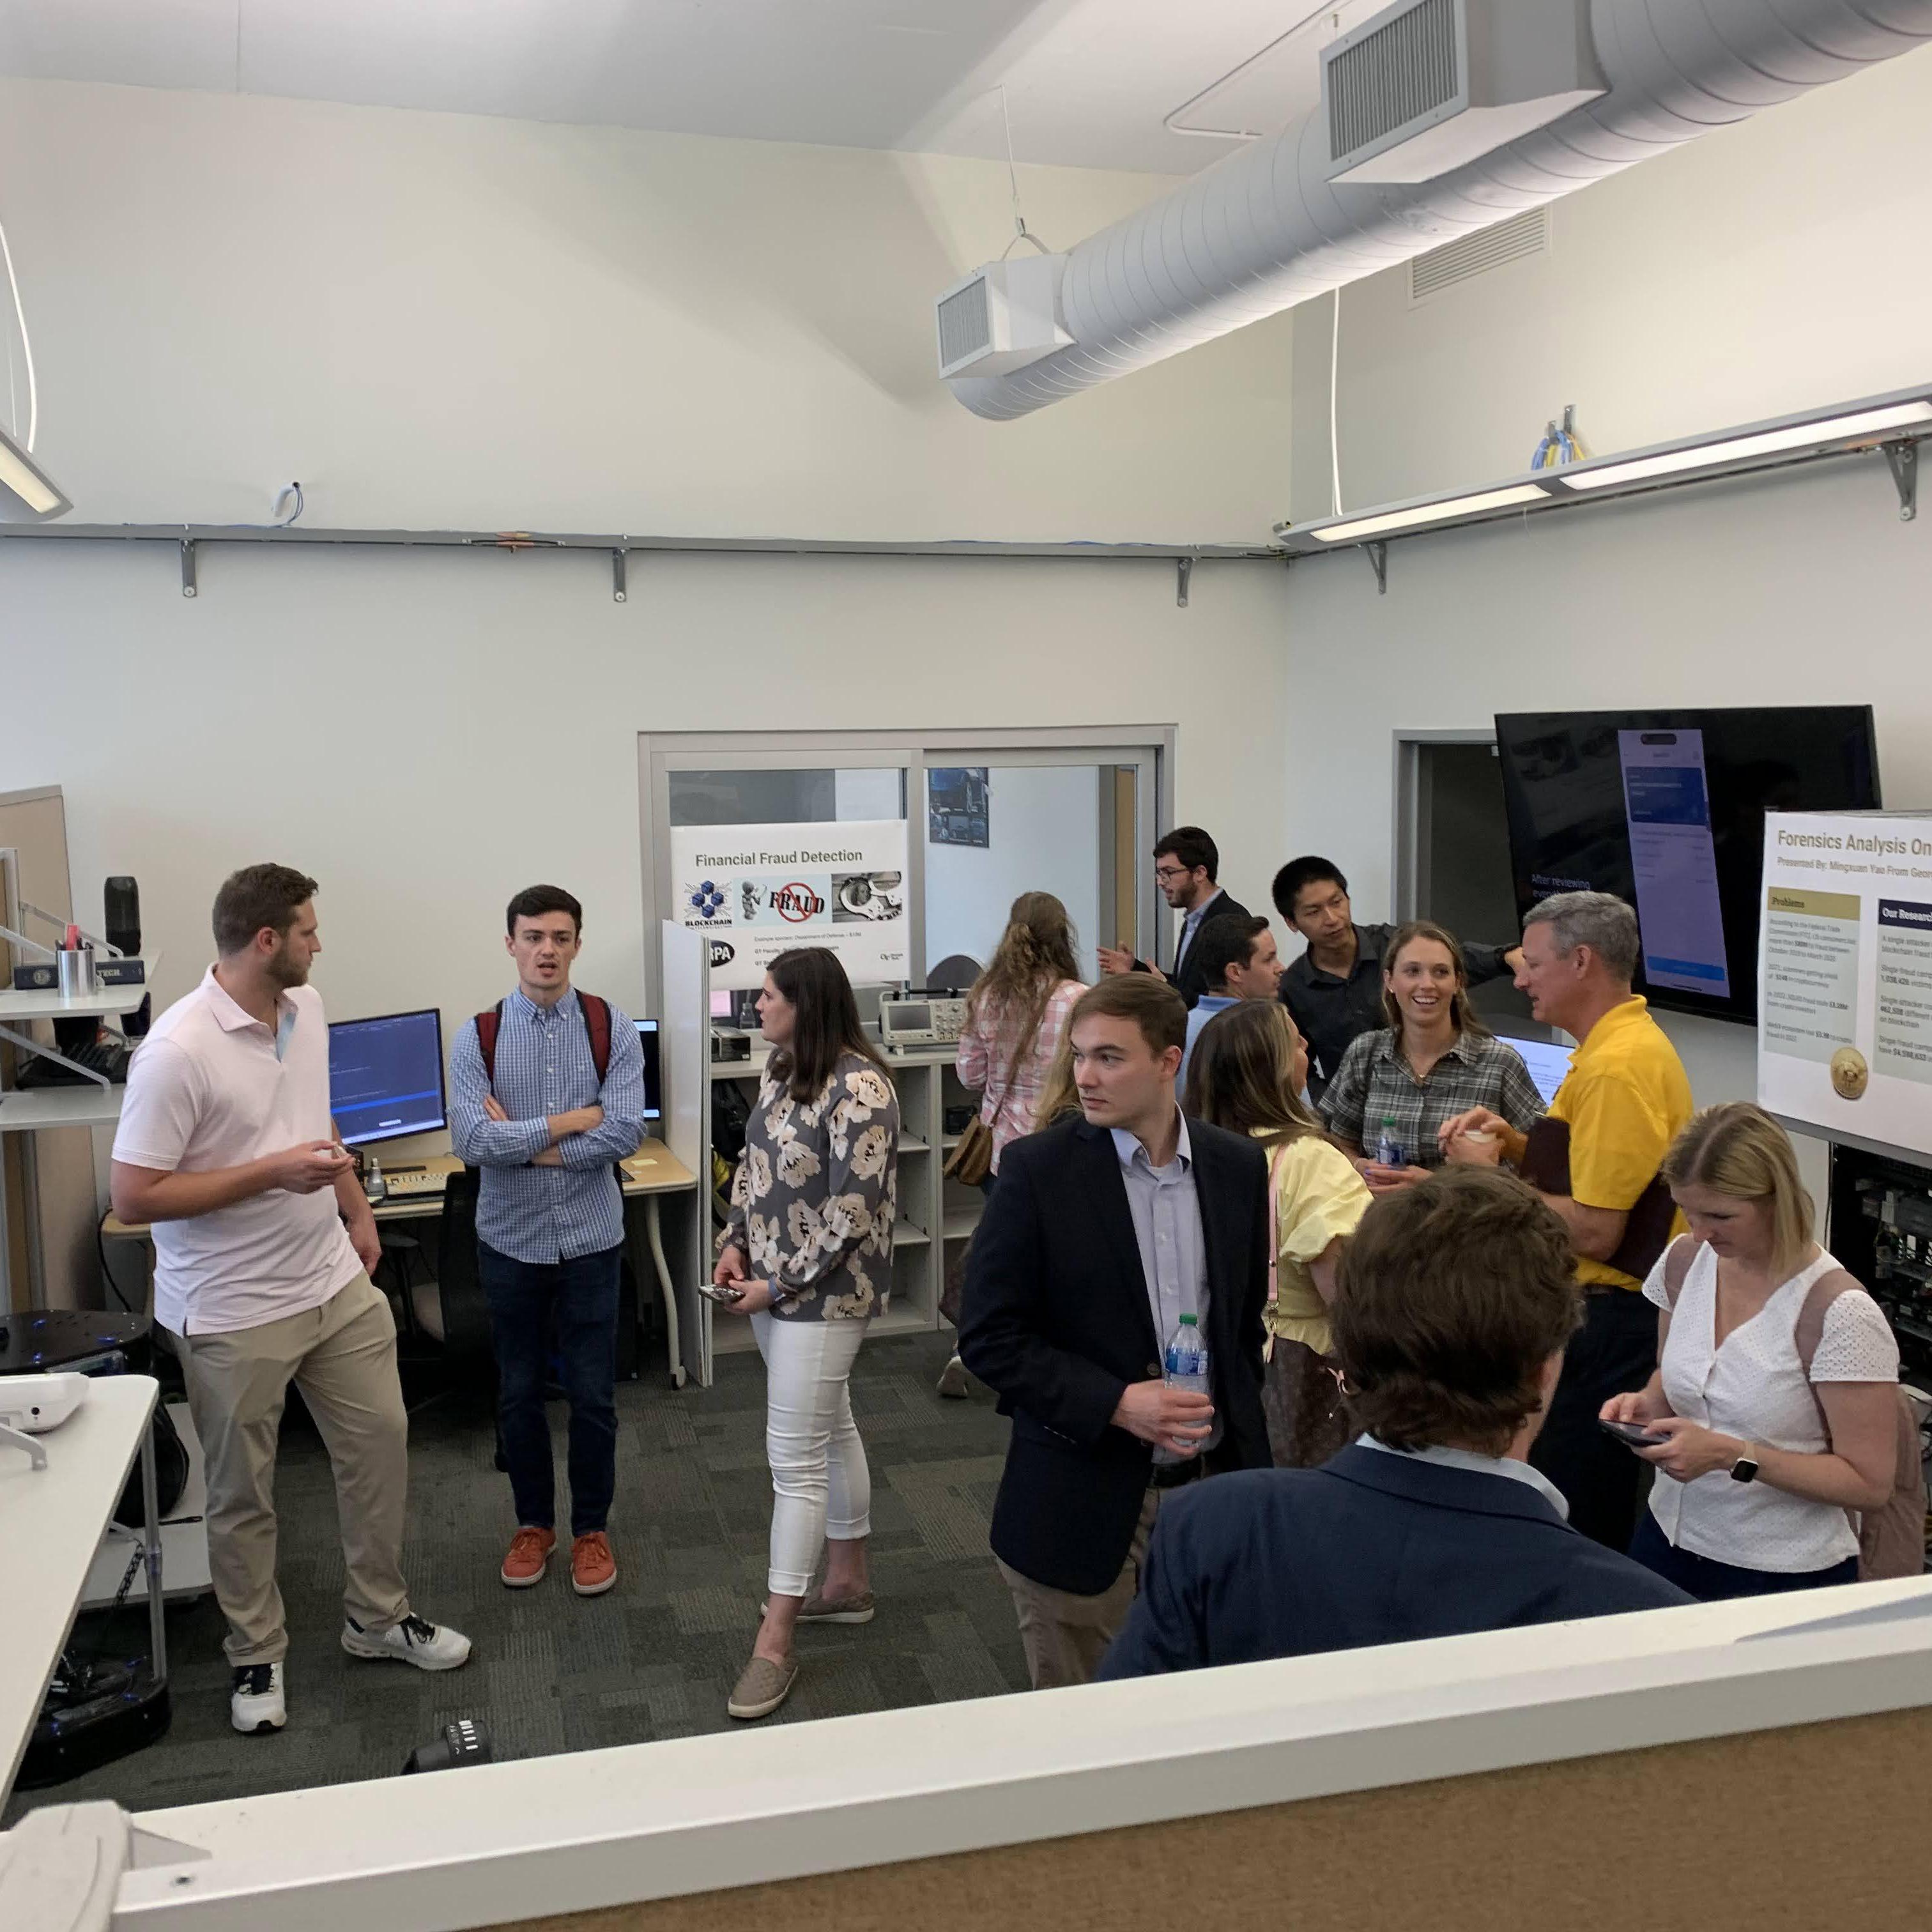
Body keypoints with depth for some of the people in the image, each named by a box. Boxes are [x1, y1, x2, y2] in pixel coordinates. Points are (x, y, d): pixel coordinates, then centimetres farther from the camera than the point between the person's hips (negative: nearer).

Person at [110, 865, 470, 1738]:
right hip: (234, 1313, -7)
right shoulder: (178, 1051, -23)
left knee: (380, 1441, 14)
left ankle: (377, 1616, 33)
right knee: (242, 1494, 10)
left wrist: (357, 1211, 16)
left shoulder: (306, 1009, 0)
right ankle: (256, 1656, 30)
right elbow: (133, 1196, -22)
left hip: (335, 1283, 7)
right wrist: (273, 1172, -25)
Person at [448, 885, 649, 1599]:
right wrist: (571, 1121, -17)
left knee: (592, 1395, 8)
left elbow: (625, 1134, -16)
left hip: (591, 1239, -1)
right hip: (510, 1240, 1)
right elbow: (471, 1141, -17)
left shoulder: (611, 1028, -7)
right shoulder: (478, 1038, -6)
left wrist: (522, 1141, -15)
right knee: (519, 1393, 14)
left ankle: (592, 1528, 28)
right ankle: (533, 1524, 34)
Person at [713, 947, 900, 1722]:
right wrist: (736, 1244, 2)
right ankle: (848, 1580, 37)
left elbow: (852, 1211, -23)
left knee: (795, 1459, -4)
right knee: (830, 1431, 21)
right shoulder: (781, 1069, 5)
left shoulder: (859, 1089, -22)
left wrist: (780, 1285, -18)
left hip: (824, 1295, -9)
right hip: (773, 1283, 9)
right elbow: (754, 1163, 15)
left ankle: (775, 1643, 5)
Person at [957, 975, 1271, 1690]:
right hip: (1082, 1508, -3)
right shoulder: (1037, 1169, -10)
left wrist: (1239, 1435, 9)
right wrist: (1116, 1404, -19)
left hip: (1211, 1488, 3)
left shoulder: (1238, 1165, 2)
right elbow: (988, 1337, -10)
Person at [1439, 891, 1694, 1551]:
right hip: (1609, 1315, 11)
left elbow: (1594, 1231, -24)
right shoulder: (1628, 1044, 12)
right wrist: (1516, 1144, 5)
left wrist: (1490, 1179, -13)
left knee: (1573, 1528, 0)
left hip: (1612, 1320, -11)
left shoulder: (1616, 1067, -21)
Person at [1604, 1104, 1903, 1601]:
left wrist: (1732, 1456, -26)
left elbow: (1870, 1484, -17)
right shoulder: (1685, 1260, -3)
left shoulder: (1838, 1313, -22)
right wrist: (1647, 1404, -7)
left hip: (1783, 1577, -5)